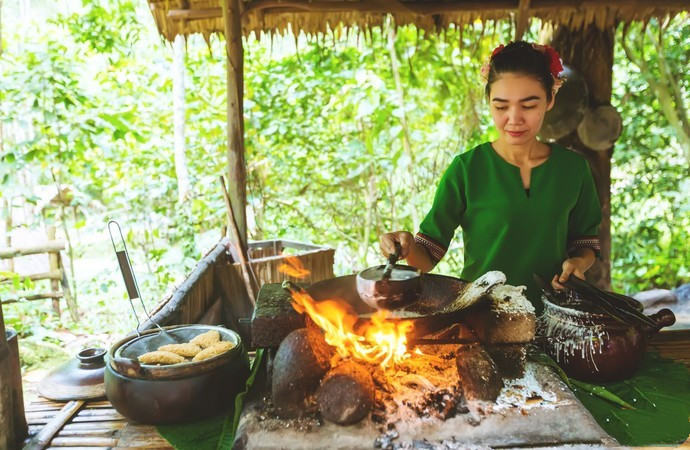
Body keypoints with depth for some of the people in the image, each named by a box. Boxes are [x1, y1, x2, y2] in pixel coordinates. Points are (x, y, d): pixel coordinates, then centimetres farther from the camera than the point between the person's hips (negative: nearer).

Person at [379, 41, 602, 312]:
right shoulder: (466, 169, -5)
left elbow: (584, 241, 15)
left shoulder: (572, 167, 3)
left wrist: (579, 262, -4)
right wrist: (409, 248, -25)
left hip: (550, 314, 4)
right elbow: (429, 255, -5)